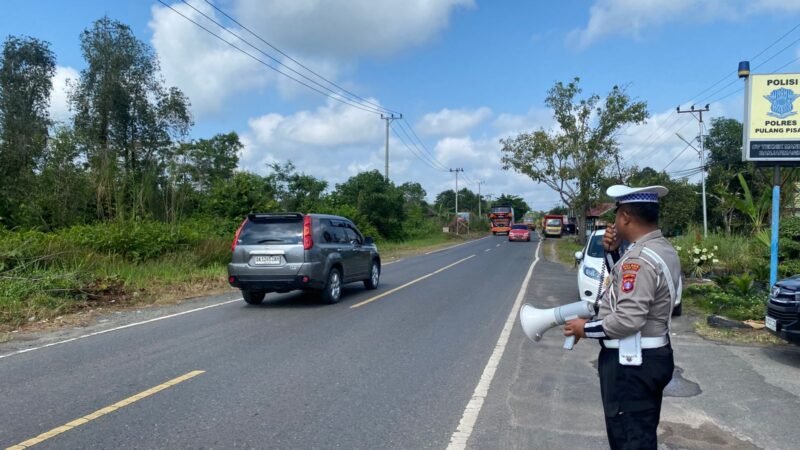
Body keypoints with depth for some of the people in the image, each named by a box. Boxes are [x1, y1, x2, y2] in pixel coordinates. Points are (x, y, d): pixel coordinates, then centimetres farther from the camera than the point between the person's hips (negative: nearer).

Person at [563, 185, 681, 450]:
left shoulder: (640, 258, -24)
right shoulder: (663, 250, 8)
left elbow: (628, 319, -29)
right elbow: (626, 286, 19)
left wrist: (586, 329, -15)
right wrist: (613, 251, 5)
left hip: (630, 362, -11)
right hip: (650, 356, 11)